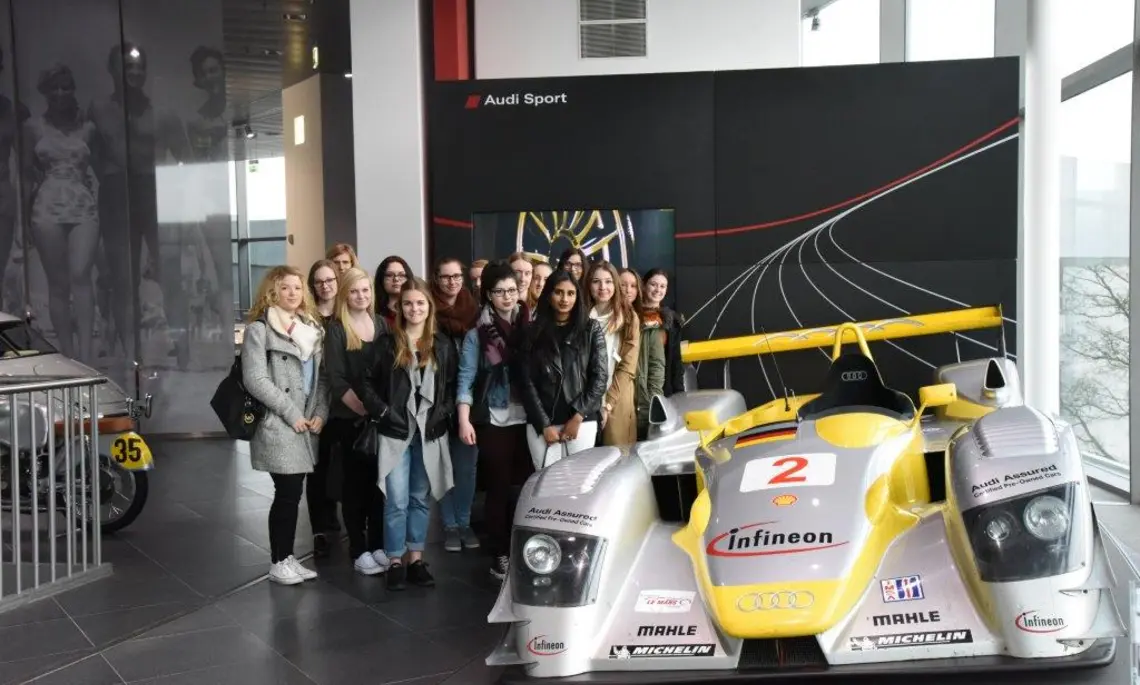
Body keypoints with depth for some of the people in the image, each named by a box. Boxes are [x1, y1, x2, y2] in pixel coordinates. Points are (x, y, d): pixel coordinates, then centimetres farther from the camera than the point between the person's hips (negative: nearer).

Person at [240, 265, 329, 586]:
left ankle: (287, 557, 19)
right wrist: (291, 413, -15)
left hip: (306, 425, 6)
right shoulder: (259, 329, -5)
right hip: (277, 424, -6)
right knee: (288, 493, -6)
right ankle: (278, 562, 7)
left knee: (293, 492, 9)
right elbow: (254, 379, -14)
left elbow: (321, 377, 14)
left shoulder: (312, 329, 15)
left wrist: (321, 413, -1)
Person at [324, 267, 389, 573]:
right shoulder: (336, 329, -4)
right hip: (349, 419, -4)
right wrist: (364, 409, -16)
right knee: (355, 483, 3)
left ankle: (378, 545, 18)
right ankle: (359, 550, 9)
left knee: (379, 481, 8)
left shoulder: (382, 324, 9)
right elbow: (336, 380, -10)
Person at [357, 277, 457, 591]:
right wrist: (383, 412, -9)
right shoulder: (387, 343, -1)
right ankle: (395, 562, 7)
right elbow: (366, 383, 0)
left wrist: (443, 412, -5)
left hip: (430, 432, 3)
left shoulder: (442, 345, 7)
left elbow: (453, 385, 10)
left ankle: (416, 559, 20)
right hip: (396, 432, -2)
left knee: (420, 499, 11)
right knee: (397, 501, -4)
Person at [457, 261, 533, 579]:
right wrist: (464, 421, -13)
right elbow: (466, 379, -5)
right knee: (499, 487, 4)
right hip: (494, 421, -2)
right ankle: (500, 554, 13)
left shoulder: (530, 326, 5)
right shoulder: (477, 334, -2)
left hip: (527, 418, 2)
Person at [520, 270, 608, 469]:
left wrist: (578, 417, -7)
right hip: (542, 423, 0)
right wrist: (544, 425, -6)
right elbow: (528, 382, 2)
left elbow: (599, 377, 0)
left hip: (582, 422, 0)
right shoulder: (534, 332, 7)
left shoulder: (591, 329, 6)